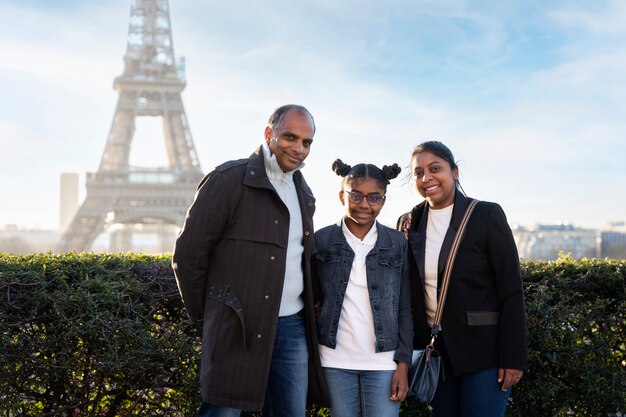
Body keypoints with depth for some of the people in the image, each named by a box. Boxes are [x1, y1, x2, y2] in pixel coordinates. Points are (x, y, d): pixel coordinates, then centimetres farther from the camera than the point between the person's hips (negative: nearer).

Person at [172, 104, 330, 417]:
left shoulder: (303, 193, 14)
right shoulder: (229, 179, -8)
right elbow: (188, 253, -8)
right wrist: (205, 316, -2)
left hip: (293, 328, 6)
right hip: (238, 329, -6)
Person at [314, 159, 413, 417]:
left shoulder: (398, 243, 3)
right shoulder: (321, 240, 2)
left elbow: (405, 309, 4)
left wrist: (403, 363, -2)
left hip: (384, 363, 0)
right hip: (335, 361, 0)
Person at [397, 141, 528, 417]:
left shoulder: (487, 215, -7)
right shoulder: (409, 223, 6)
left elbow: (512, 292, -8)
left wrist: (513, 358, -12)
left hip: (484, 350, -4)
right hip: (433, 348, 4)